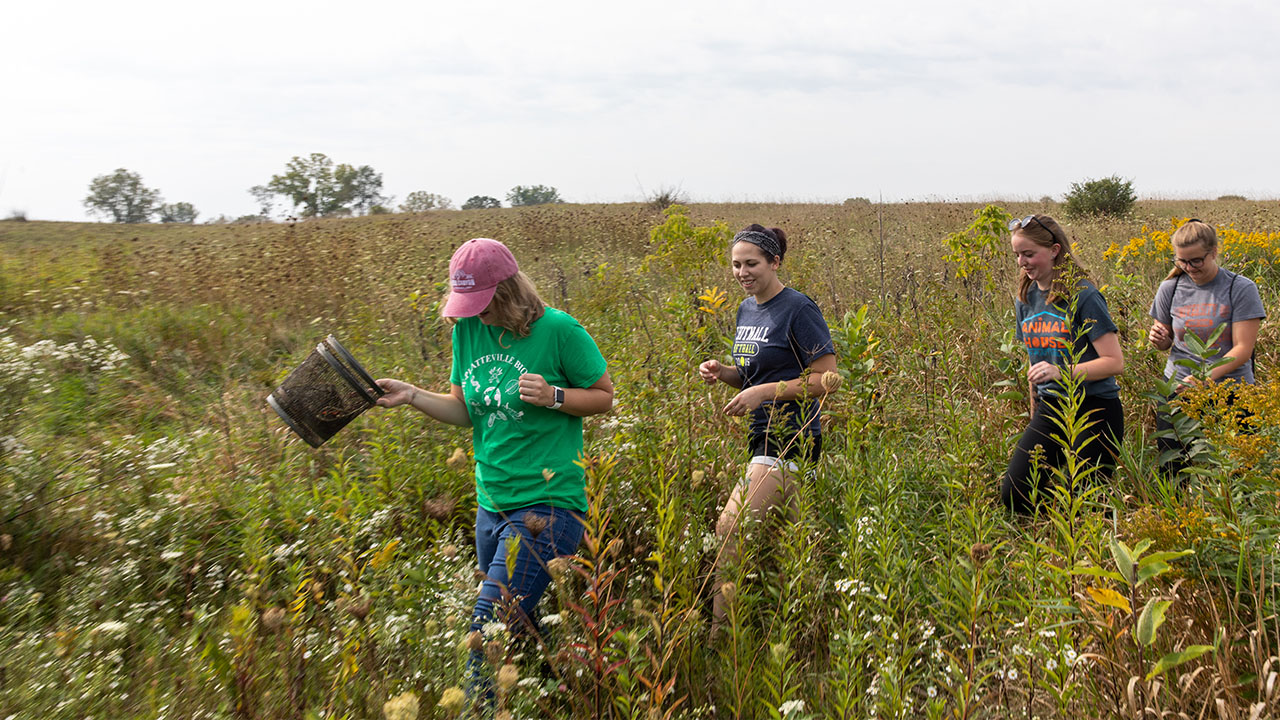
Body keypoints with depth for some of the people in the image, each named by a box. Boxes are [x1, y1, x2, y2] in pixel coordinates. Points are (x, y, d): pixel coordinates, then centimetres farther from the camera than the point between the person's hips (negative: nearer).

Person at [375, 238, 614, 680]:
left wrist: (553, 396, -18)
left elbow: (604, 396, -1)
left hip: (546, 505, -6)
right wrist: (413, 396, -2)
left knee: (491, 627, -10)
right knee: (520, 627, 15)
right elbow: (465, 412, 13)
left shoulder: (557, 330, -10)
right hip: (491, 504, 7)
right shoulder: (467, 330, 6)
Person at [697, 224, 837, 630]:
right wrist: (722, 372, 3)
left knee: (730, 528, -16)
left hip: (790, 442, -9)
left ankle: (719, 630, -10)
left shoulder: (798, 309, -11)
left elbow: (826, 379, -12)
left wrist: (765, 392, -18)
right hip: (761, 438, 9)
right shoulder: (746, 309, 14)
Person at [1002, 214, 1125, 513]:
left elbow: (1114, 362, -15)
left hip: (1095, 410, -6)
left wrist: (1062, 372, -27)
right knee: (1013, 497, -3)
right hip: (1051, 408, 6)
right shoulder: (1026, 299, 7)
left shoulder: (1084, 296, -13)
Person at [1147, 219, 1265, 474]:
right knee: (1171, 470, 1)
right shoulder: (1170, 288, 4)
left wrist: (1207, 376, -26)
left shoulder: (1241, 289, -5)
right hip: (1178, 387, 3)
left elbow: (1243, 348, -11)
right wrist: (1158, 338, -8)